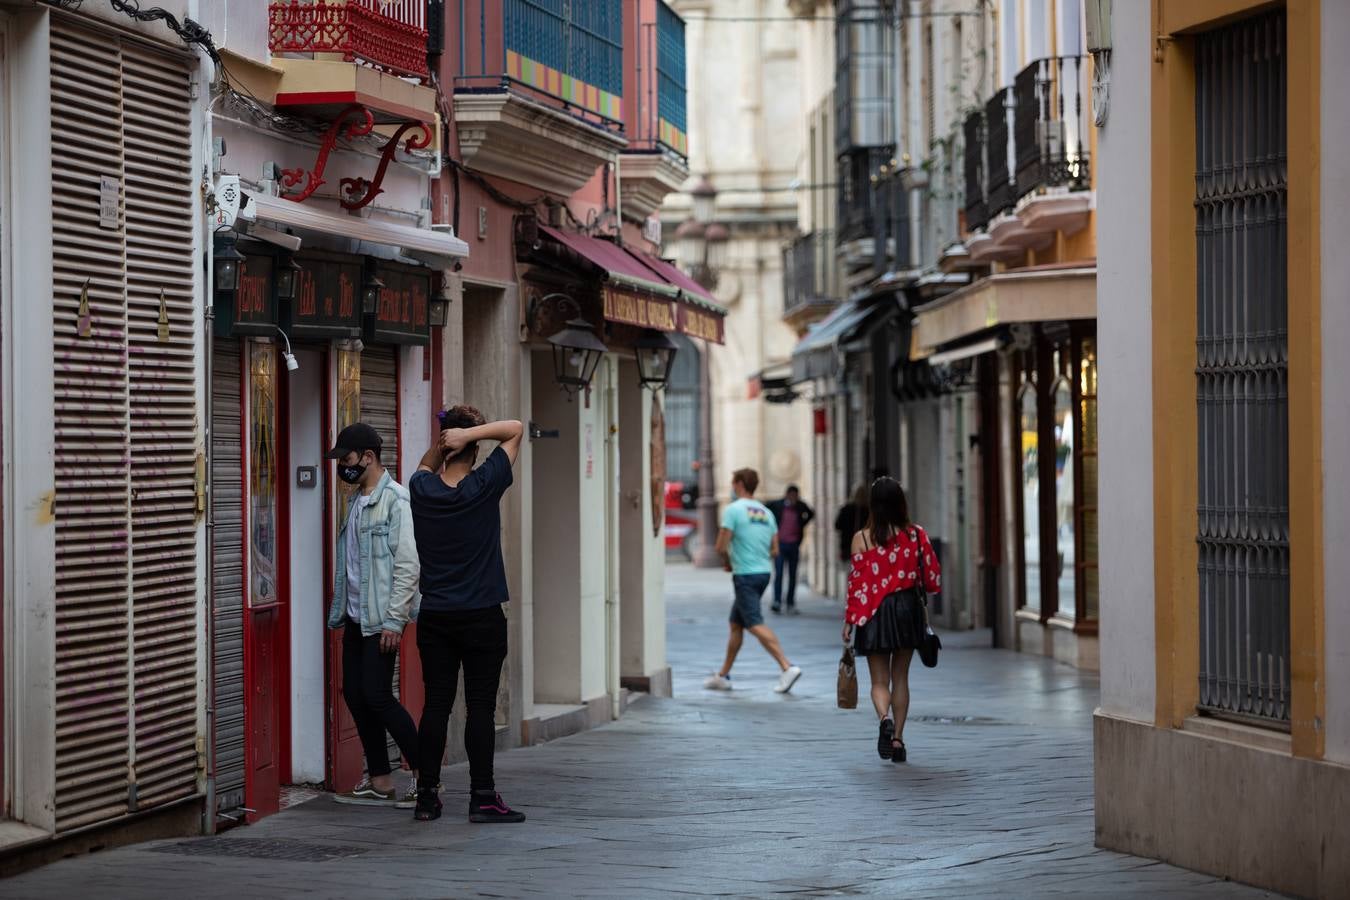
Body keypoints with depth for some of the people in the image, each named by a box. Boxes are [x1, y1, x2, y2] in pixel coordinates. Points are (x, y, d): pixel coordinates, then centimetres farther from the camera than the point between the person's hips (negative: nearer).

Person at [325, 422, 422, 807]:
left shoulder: (395, 500, -12)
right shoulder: (357, 501, 16)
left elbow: (408, 564, -17)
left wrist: (393, 620, -20)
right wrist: (339, 611, 16)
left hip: (382, 617, -9)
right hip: (356, 616, 9)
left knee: (377, 695, -12)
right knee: (354, 695, 7)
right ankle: (380, 782, 14)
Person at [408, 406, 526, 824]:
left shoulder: (422, 489, 0)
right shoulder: (484, 486, -10)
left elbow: (426, 468, 25)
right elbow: (515, 429, -3)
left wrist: (442, 442, 10)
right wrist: (470, 433, -12)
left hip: (434, 617, 3)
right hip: (482, 617, -3)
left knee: (436, 704, 6)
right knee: (481, 706, -1)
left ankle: (427, 796, 8)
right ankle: (483, 797, -1)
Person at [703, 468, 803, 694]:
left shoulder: (733, 510, -9)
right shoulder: (766, 512, 12)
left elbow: (721, 546, -13)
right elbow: (775, 550, 12)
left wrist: (729, 562, 6)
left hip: (745, 574, -8)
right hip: (764, 572, 8)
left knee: (756, 625, -12)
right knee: (735, 624, 16)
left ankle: (787, 667, -24)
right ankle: (723, 675, 22)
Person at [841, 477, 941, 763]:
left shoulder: (862, 539, -8)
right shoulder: (916, 535, -4)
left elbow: (857, 583, -6)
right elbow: (933, 578, 1)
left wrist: (849, 621, 2)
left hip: (874, 612, -2)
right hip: (908, 608, 2)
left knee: (879, 680, 5)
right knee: (901, 677, 15)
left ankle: (885, 718, -24)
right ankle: (898, 738, 13)